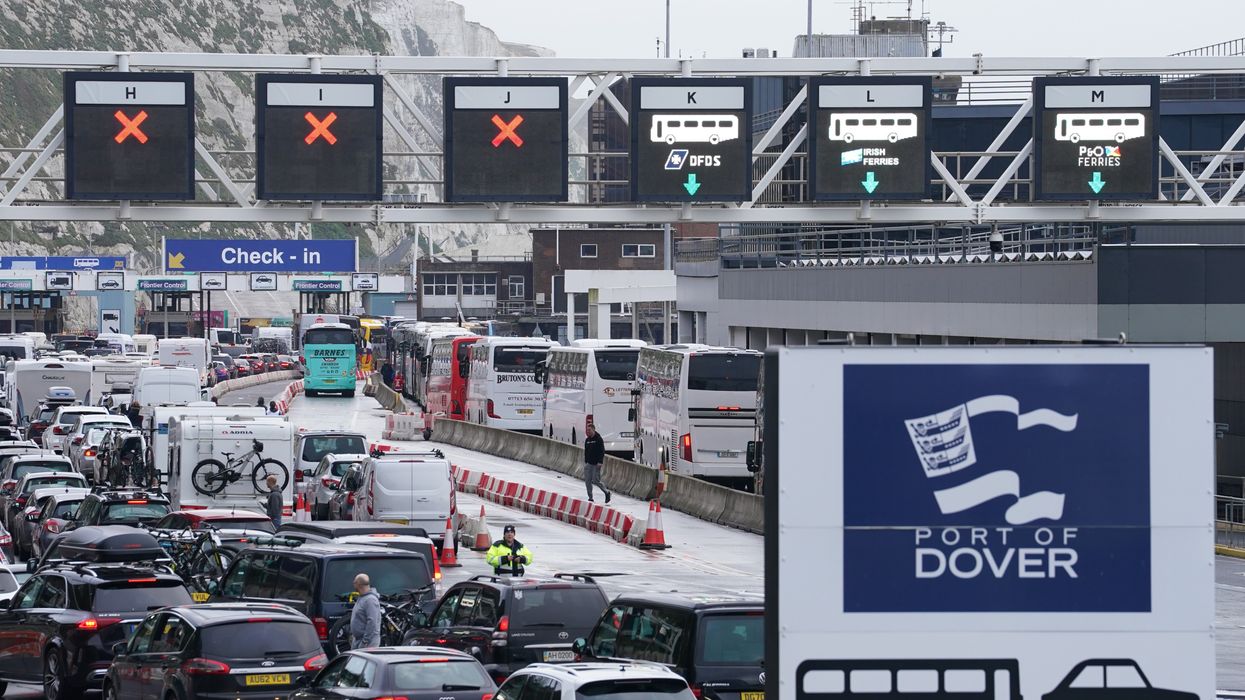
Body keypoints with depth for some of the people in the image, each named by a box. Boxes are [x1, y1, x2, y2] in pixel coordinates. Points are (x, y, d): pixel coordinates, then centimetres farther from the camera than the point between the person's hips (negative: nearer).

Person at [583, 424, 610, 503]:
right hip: (589, 463, 7)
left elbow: (602, 451, -12)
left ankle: (607, 492, 13)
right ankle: (590, 498, 7)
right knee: (587, 481, 1)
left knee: (596, 480, -8)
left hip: (596, 464, -7)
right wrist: (585, 461, 12)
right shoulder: (587, 440, 12)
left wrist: (600, 462, -19)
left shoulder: (598, 439, -8)